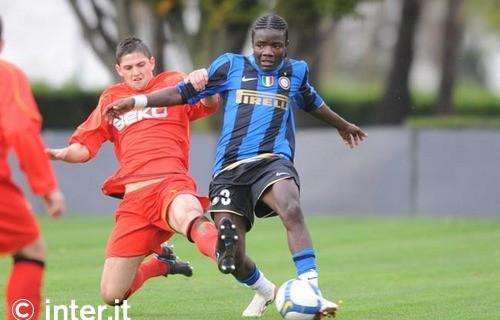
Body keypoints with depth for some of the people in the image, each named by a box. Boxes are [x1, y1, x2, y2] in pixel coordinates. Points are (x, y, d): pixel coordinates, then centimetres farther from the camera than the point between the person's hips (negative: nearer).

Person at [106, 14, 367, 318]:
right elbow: (185, 91, 12)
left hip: (272, 160, 0)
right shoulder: (232, 65, 10)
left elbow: (312, 102, 38)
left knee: (292, 210, -36)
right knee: (232, 259, -7)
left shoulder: (296, 71, 16)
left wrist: (342, 124, 55)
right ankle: (265, 292, 26)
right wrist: (135, 101, 4)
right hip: (229, 169, 1)